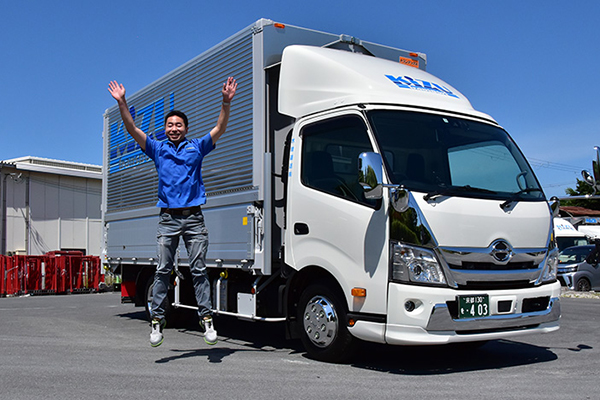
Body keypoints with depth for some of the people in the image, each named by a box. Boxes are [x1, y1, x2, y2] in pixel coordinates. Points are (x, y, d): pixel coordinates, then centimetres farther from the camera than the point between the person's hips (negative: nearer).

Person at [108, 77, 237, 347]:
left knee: (198, 270, -2)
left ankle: (207, 318, 0)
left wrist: (226, 102, -11)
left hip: (194, 217, -1)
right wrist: (121, 102, -4)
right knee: (162, 270, -1)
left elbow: (219, 129, 2)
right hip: (168, 218, 1)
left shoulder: (197, 148, 12)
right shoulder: (158, 149, 14)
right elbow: (133, 130, 7)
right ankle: (157, 320, 4)